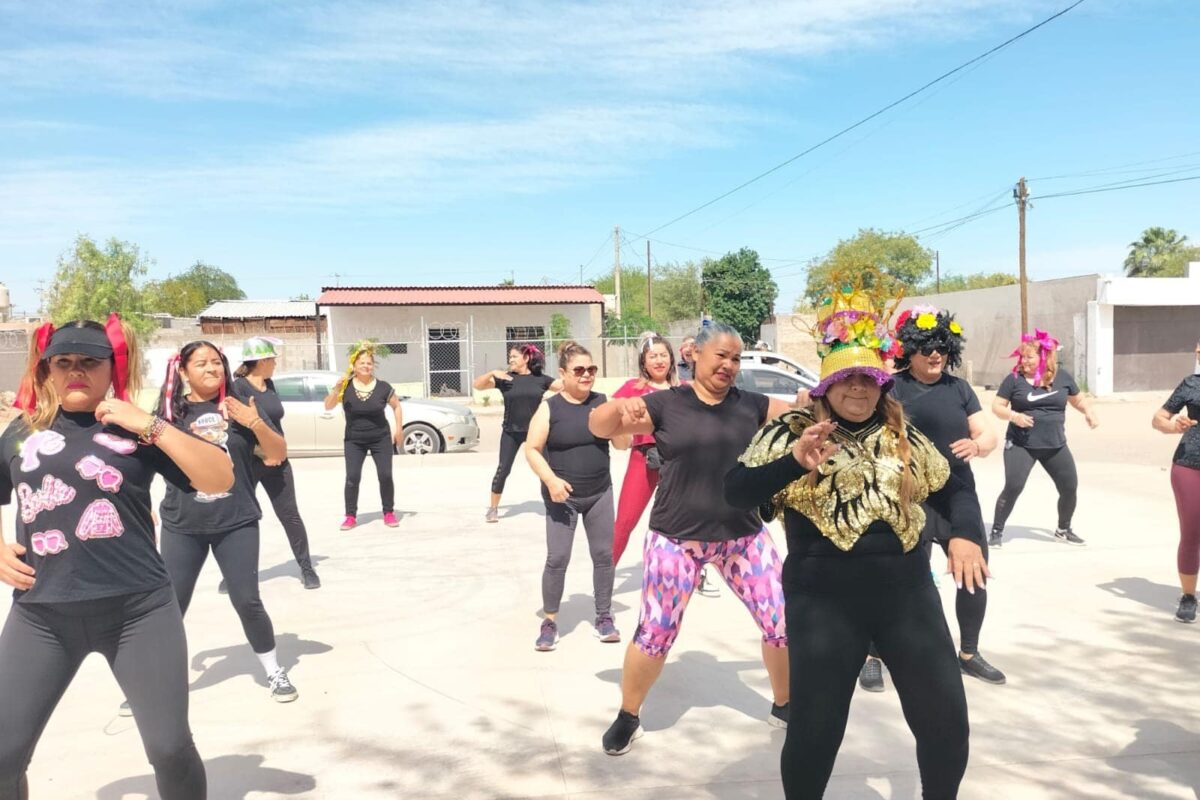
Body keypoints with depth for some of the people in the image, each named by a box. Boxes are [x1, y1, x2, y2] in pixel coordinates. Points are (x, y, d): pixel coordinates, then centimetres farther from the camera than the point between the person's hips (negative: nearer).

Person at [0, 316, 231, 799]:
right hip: (41, 615, 3)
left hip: (137, 609, -2)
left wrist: (150, 426, -14)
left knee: (170, 748, 2)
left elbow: (220, 479, -9)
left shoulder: (136, 429, 0)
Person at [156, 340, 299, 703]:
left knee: (247, 601, -1)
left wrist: (256, 423, -16)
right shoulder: (172, 412, 2)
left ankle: (275, 672, 17)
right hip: (182, 527, 1)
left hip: (237, 523, -1)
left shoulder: (239, 407, 0)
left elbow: (279, 454, -1)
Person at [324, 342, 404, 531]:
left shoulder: (383, 387, -7)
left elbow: (396, 406, 8)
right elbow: (327, 407, -11)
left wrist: (399, 429, 3)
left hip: (381, 439, 0)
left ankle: (389, 512, 10)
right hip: (354, 441, 0)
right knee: (352, 477, -7)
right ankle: (351, 516, 2)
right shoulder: (346, 387, -8)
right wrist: (335, 391, -28)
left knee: (385, 475, -4)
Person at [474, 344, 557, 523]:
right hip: (511, 432, 0)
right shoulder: (504, 378, -2)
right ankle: (493, 508, 12)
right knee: (503, 469, -1)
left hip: (535, 430, 0)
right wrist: (492, 373, -23)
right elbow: (478, 385, -7)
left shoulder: (540, 379, -1)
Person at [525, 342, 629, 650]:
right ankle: (549, 622, 10)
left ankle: (604, 617, 22)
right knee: (557, 558, -5)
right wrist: (551, 480, -22)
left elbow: (623, 445, 3)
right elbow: (532, 449, -8)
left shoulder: (602, 402, 1)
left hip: (600, 494, 3)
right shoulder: (549, 407, -8)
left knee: (604, 555, 7)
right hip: (562, 496, -3)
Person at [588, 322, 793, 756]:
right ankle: (628, 717, 26)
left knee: (782, 622, 6)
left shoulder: (751, 406, 3)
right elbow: (599, 426, -7)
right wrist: (622, 406, -29)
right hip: (677, 538, -3)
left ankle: (784, 706, 33)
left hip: (743, 536, 3)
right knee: (655, 632, 2)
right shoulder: (665, 404, -5)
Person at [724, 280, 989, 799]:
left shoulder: (904, 436, 9)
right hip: (823, 600, -3)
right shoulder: (792, 431, -3)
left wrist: (965, 535, -4)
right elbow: (735, 492, -12)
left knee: (946, 717, 9)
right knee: (816, 727, 3)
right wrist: (794, 462, -27)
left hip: (907, 593, 4)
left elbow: (953, 492, 17)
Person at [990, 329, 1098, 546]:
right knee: (1013, 487, -13)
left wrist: (1089, 411, -3)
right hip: (1020, 445, -3)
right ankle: (997, 531, 2)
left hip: (1055, 446, 4)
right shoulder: (1015, 378, -7)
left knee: (1070, 488, 7)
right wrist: (1014, 416, -22)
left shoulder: (1062, 376, 2)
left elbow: (1078, 399, 17)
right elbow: (996, 406, -3)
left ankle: (1063, 530, 31)